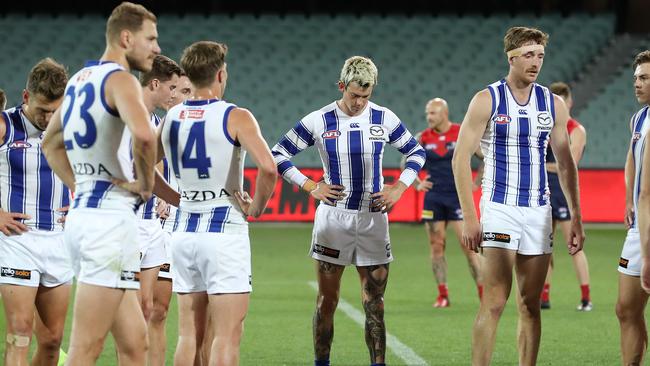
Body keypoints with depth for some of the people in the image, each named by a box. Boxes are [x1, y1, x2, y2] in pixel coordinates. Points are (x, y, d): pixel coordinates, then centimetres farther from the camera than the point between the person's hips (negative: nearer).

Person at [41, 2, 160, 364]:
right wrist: (146, 184, -13)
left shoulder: (79, 80, 17)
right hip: (111, 216, -9)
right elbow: (144, 136, -30)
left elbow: (51, 144, 32)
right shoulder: (120, 79, -10)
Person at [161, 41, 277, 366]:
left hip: (184, 232, 6)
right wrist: (257, 207, -7)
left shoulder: (171, 117, 7)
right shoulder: (235, 117, -10)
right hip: (225, 233, -6)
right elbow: (268, 168, -24)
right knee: (227, 336, -4)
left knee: (188, 334, 12)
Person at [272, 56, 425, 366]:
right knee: (327, 301, 3)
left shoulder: (384, 119, 1)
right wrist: (310, 186, -5)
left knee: (374, 304, 1)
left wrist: (399, 188, 2)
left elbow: (417, 152, 14)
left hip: (373, 218, 1)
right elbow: (278, 154, 2)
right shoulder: (319, 121, -4)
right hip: (333, 218, -1)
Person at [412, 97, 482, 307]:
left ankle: (482, 291, -1)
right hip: (433, 197, 3)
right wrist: (417, 184, 4)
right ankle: (442, 295, 7)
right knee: (436, 246, 2)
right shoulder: (423, 138, 3)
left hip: (458, 196, -3)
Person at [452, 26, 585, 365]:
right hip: (499, 209, -4)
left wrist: (576, 218, 8)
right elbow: (460, 157, -6)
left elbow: (565, 163, 13)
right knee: (494, 302, -12)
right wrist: (469, 218, -12)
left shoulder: (553, 104, 7)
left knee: (530, 305, 5)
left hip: (538, 211, 4)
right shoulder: (487, 100, -5)